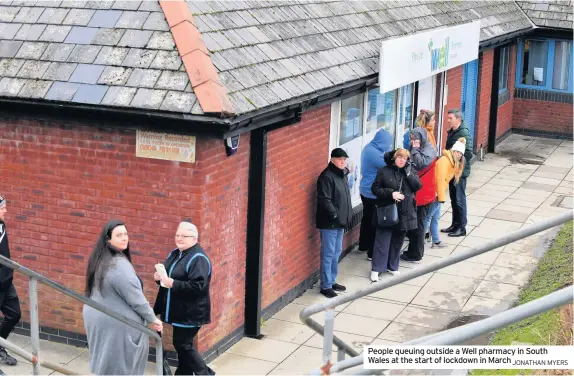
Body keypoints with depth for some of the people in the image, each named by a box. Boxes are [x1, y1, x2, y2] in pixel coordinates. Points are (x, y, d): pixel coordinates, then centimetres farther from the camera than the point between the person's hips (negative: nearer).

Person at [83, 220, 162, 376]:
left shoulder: (100, 259, 5)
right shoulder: (119, 264, -25)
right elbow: (136, 298, -21)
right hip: (117, 325, -9)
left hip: (97, 318, 9)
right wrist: (152, 319, -6)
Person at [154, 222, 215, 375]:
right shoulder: (174, 253, 10)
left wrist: (172, 283, -29)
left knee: (183, 344, -3)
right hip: (179, 311, 9)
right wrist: (160, 277, -2)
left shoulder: (198, 258, -19)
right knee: (181, 343, 16)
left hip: (190, 312, -9)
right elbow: (168, 275, 22)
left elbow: (198, 286, -28)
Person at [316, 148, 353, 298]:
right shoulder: (326, 176, -15)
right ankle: (326, 286, 2)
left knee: (336, 253, 16)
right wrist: (334, 215, -25)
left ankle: (332, 281, 27)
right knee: (328, 254, -4)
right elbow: (324, 200, -21)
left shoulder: (342, 175, 13)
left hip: (340, 222, 9)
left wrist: (348, 215, 14)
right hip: (329, 223, -9)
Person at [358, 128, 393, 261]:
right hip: (373, 193, -10)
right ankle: (373, 252, 5)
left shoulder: (369, 147, 5)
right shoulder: (374, 153, -26)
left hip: (365, 190, 10)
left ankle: (363, 246, 34)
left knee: (367, 218, 21)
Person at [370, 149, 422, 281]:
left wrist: (408, 171, -14)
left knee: (397, 241, 13)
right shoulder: (384, 171, -4)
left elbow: (418, 186, -6)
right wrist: (391, 193, -17)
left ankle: (392, 266, 27)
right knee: (382, 242, -3)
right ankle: (376, 269, 4)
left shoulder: (410, 171, 6)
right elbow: (375, 189, -4)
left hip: (404, 213, 3)